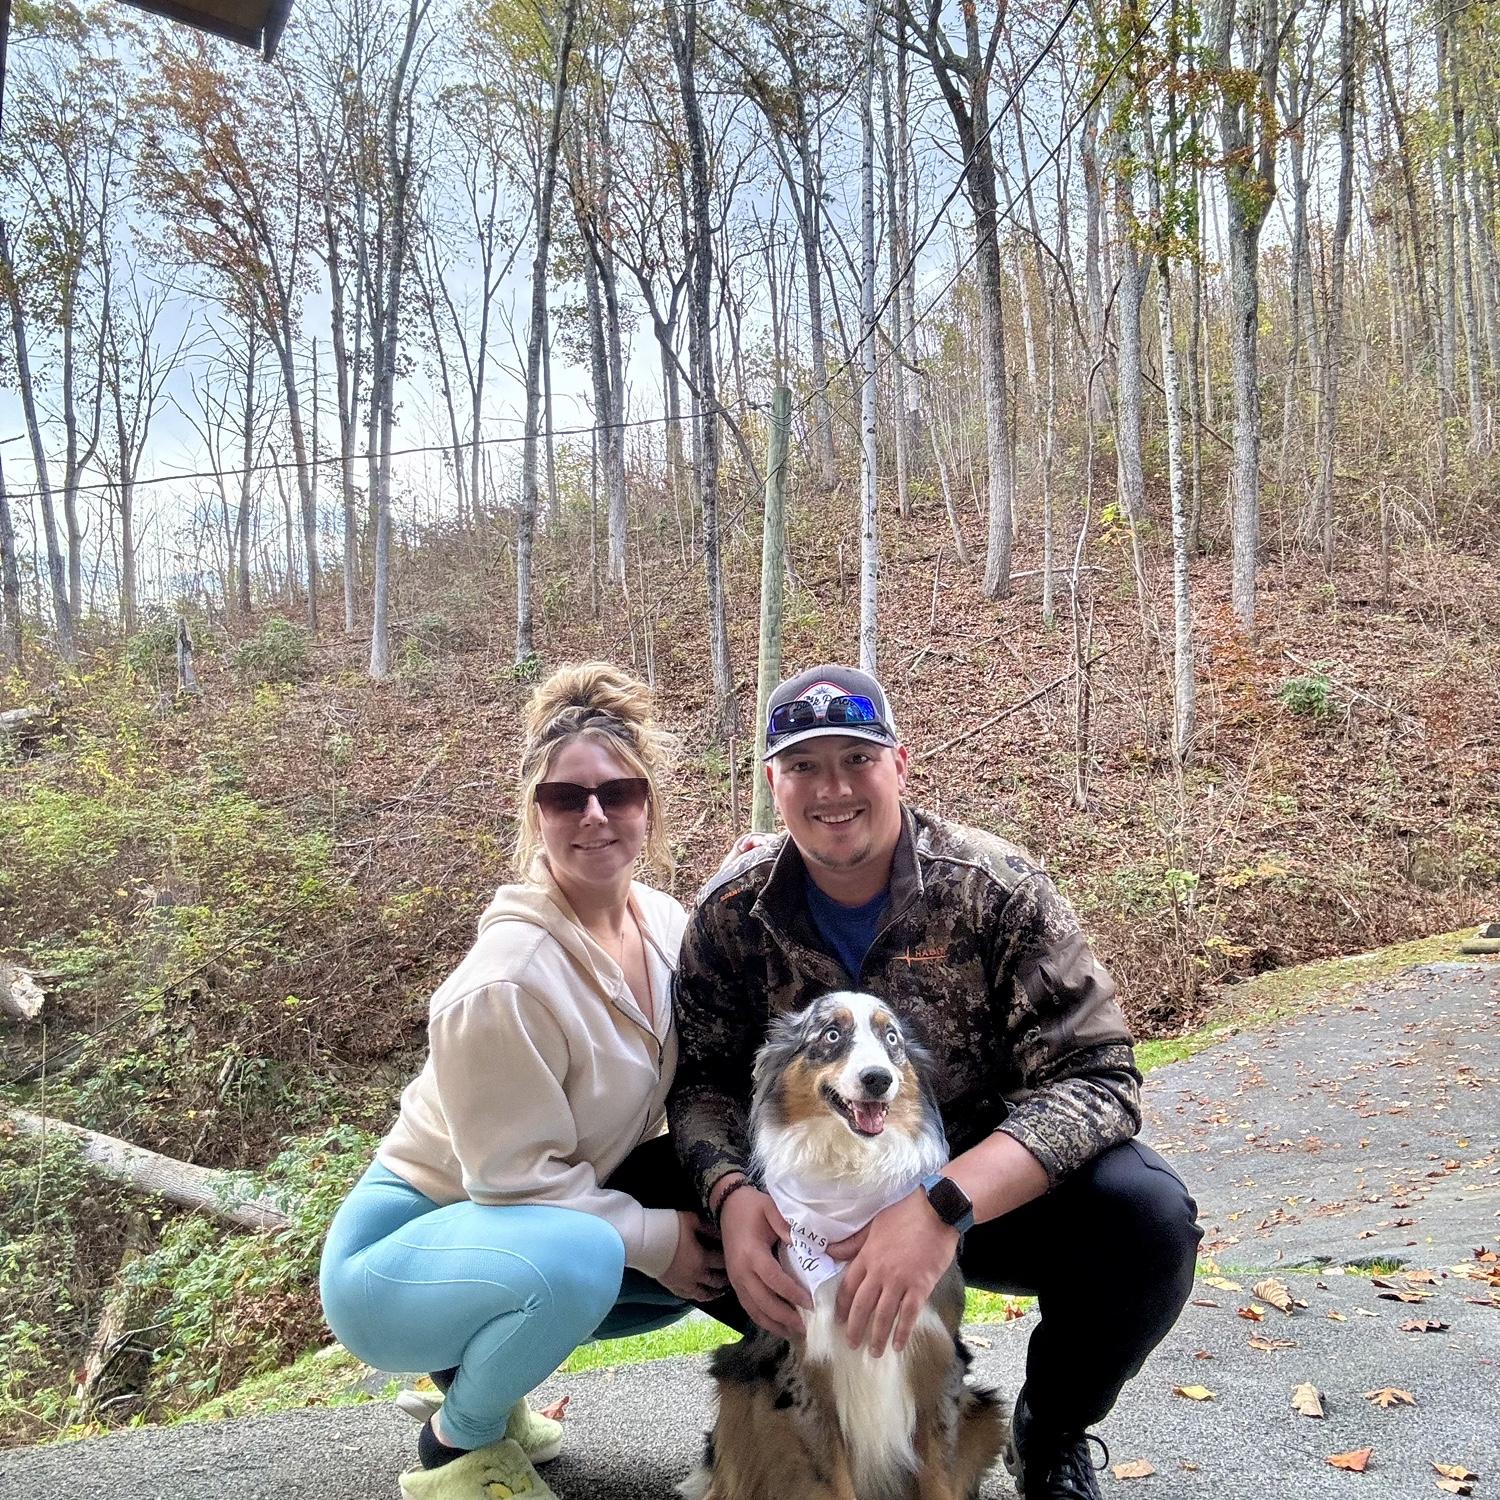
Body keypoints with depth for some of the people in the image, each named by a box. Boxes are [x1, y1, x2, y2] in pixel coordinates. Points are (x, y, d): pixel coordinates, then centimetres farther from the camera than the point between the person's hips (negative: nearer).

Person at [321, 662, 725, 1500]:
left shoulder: (666, 924, -7)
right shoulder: (508, 981, -30)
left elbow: (687, 1086, 4)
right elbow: (518, 1179, -23)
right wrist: (655, 1239, -16)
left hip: (537, 1226, 8)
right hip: (399, 1254, -7)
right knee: (577, 1257, -35)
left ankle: (483, 1368, 12)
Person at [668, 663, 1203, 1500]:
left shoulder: (996, 889, -19)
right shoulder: (734, 914, -10)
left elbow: (1096, 1077, -25)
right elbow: (703, 1081, -7)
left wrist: (943, 1208, -39)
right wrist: (730, 1194, -30)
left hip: (988, 1193, -2)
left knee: (1147, 1213, -29)